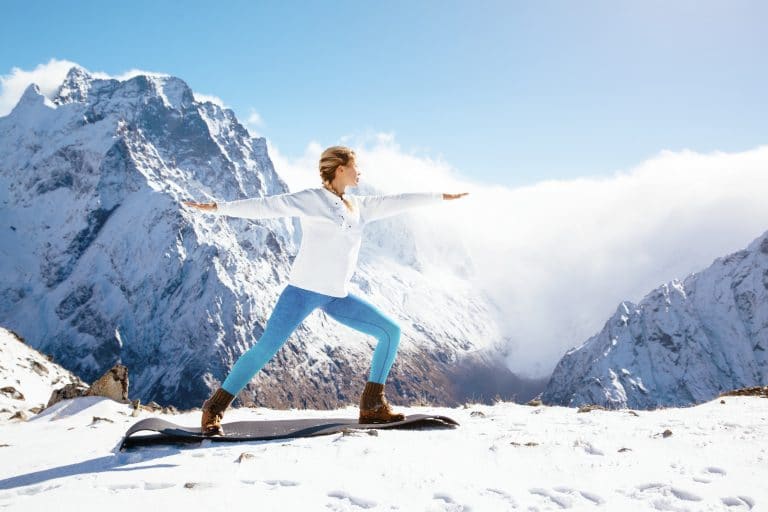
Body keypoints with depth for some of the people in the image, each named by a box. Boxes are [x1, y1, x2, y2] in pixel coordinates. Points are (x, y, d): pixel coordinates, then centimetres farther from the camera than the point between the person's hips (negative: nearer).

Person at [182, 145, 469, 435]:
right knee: (265, 349, -13)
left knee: (391, 332, 2)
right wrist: (217, 208, -17)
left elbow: (395, 202, 20)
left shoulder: (360, 207, 13)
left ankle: (372, 405, 9)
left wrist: (441, 196, 27)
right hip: (304, 289, -7)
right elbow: (268, 206, -12)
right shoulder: (311, 199, -6)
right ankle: (214, 409, 2)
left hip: (338, 296, 7)